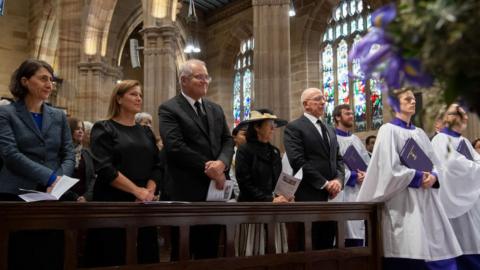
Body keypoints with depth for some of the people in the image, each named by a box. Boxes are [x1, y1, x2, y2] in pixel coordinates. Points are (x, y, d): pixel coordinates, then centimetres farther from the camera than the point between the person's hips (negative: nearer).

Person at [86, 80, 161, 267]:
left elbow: (156, 167, 9)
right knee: (113, 259, -1)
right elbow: (104, 168, -13)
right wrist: (137, 190, -17)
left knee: (145, 257, 6)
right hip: (113, 203, -5)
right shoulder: (104, 129, -1)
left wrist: (148, 192, -9)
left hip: (143, 205, 5)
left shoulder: (146, 132, 16)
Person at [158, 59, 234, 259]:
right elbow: (175, 147, -16)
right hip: (186, 190, -6)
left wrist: (221, 163, -13)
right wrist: (208, 169, -15)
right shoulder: (169, 109, -5)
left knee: (209, 250, 13)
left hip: (214, 189, 6)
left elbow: (228, 140, 8)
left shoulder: (215, 109, 16)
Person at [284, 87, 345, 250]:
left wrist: (338, 180, -3)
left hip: (331, 195, 7)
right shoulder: (294, 127, -4)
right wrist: (324, 184, -14)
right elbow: (298, 162, -14)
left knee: (327, 244, 10)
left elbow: (338, 159, 17)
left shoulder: (330, 130, 20)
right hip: (309, 195, -7)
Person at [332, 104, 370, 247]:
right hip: (342, 194, -7)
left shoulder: (356, 139, 17)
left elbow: (368, 163, 17)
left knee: (357, 234, 9)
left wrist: (366, 175, -4)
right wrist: (352, 176, -15)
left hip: (359, 193, 7)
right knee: (343, 238, -4)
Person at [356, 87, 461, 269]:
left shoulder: (419, 133, 16)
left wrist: (433, 177, -7)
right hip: (403, 202, -7)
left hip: (425, 200, 7)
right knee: (409, 255, -9)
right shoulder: (388, 130, -4)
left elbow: (434, 162, 14)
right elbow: (389, 167, -13)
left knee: (437, 252, 3)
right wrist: (418, 177, -12)